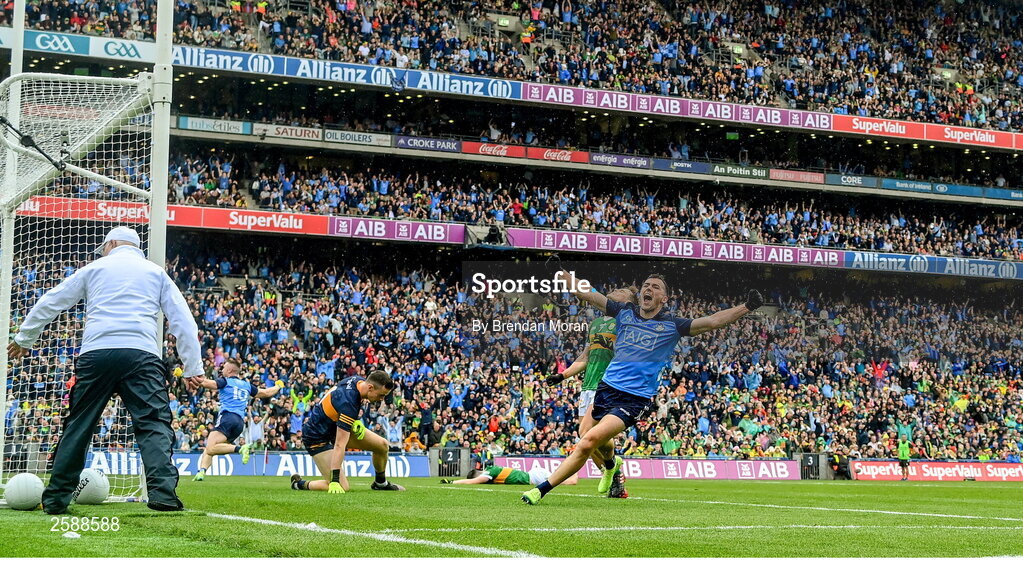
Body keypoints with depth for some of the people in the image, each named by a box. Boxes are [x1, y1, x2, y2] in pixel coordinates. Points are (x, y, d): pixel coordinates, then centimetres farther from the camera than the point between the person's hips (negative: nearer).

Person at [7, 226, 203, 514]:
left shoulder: (95, 268, 21)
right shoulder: (156, 272, 21)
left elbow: (50, 302, 26)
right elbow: (183, 321, 15)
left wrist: (24, 339, 39)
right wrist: (193, 368, 14)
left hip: (96, 353, 1)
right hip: (142, 355, -1)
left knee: (77, 426, 10)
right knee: (154, 425, -5)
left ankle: (55, 498, 12)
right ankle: (163, 493, -23)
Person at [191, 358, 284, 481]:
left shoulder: (225, 381, 8)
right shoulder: (247, 385, 25)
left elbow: (207, 383, -9)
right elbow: (266, 393, 36)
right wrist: (278, 386, 55)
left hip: (227, 417, -7)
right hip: (240, 422, 7)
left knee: (210, 448, -22)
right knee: (208, 449, 10)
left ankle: (240, 448, -33)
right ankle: (201, 472, -12)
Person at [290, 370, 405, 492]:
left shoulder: (359, 380, -10)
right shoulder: (348, 404, -36)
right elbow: (339, 445, -37)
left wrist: (356, 421, -2)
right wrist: (335, 481, -38)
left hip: (335, 426, 9)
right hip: (316, 437, -9)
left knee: (382, 444, 2)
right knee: (343, 487, -17)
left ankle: (380, 483, 27)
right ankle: (298, 483, 5)